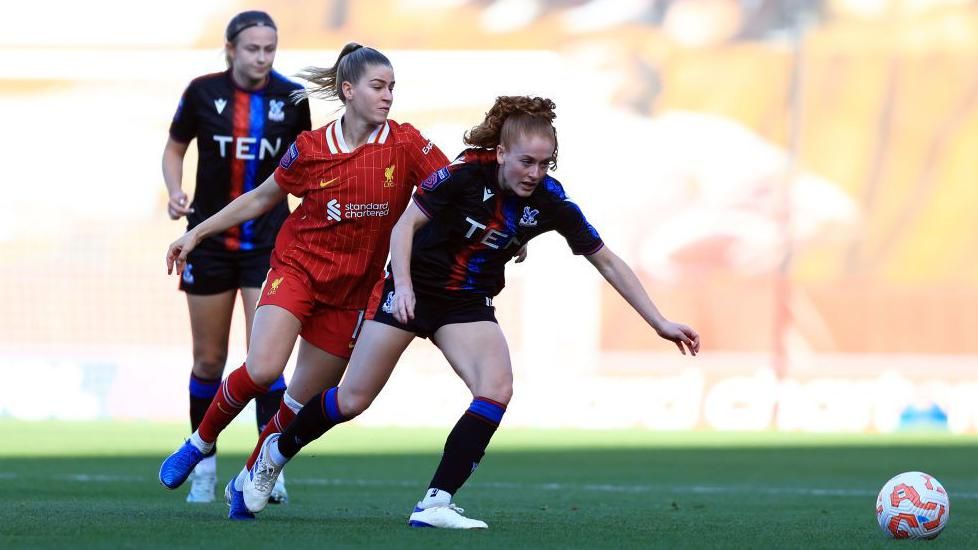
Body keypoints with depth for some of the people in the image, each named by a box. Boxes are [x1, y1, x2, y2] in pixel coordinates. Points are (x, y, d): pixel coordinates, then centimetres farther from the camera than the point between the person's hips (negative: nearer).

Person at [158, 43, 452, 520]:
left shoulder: (405, 144, -7)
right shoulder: (310, 148, -6)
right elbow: (261, 199, 8)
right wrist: (197, 233, 9)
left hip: (350, 292, 2)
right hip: (297, 267, -2)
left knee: (306, 401, 4)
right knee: (262, 369, -23)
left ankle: (246, 484, 25)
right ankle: (202, 441, 2)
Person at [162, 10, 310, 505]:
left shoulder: (291, 98, -4)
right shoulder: (203, 92, -6)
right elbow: (174, 148, 8)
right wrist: (175, 192, -9)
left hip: (269, 240, -1)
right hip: (210, 238, 1)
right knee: (209, 359, 7)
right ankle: (203, 461, 23)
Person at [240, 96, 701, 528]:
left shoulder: (550, 201, -13)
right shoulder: (466, 174, -22)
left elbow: (607, 262, -7)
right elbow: (405, 224, -16)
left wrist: (660, 323, -8)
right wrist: (403, 286, -30)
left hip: (469, 305, 3)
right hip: (414, 290, -3)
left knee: (497, 390, -22)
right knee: (352, 401, 1)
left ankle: (435, 504, -20)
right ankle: (276, 453, 29)